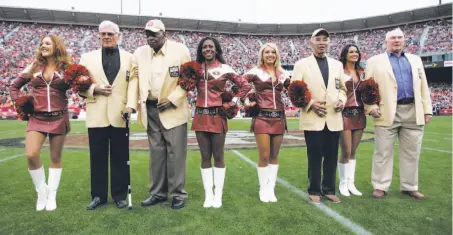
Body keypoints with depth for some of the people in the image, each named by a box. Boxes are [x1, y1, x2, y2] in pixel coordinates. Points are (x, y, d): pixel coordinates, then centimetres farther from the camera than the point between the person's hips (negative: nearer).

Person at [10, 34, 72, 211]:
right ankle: (41, 191, 11)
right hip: (37, 118, 2)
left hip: (59, 118, -2)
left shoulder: (66, 68, 1)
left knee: (55, 158, 5)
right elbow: (14, 86, 18)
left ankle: (52, 195, 18)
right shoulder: (34, 67, 9)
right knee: (31, 155, -12)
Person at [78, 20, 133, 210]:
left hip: (120, 115, -1)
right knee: (98, 157, 7)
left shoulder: (129, 58, 10)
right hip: (97, 115, 1)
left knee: (120, 158, 5)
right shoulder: (88, 57, 13)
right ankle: (98, 195, 21)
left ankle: (120, 195, 18)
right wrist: (94, 89, -11)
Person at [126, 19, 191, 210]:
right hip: (150, 109, 4)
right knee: (156, 153, 12)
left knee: (175, 153, 0)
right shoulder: (139, 53, 7)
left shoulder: (180, 50, -4)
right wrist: (131, 104, -7)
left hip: (173, 109, -4)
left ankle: (178, 194, 14)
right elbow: (134, 79, 5)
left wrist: (172, 99, -15)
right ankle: (158, 192, 24)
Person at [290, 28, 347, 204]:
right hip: (312, 119, -4)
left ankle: (329, 190, 22)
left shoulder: (337, 64, 15)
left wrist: (342, 100, -2)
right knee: (315, 157, 3)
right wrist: (310, 103, -15)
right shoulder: (301, 64, 2)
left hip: (334, 119, 4)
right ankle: (314, 191, 17)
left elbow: (342, 88, 19)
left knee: (331, 156, 9)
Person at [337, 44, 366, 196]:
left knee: (353, 152, 9)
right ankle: (343, 184, 11)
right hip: (345, 114, -5)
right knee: (346, 152, -4)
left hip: (359, 114, 6)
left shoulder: (361, 72, 14)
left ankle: (351, 183, 17)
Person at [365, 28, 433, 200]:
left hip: (413, 112, 4)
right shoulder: (375, 61, 8)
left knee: (411, 153, 9)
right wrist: (371, 106, -14)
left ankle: (410, 187, 20)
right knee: (383, 153, 1)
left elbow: (423, 86, 15)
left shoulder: (415, 60, 19)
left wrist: (427, 110, 8)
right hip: (387, 112, -4)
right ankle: (380, 186, 9)